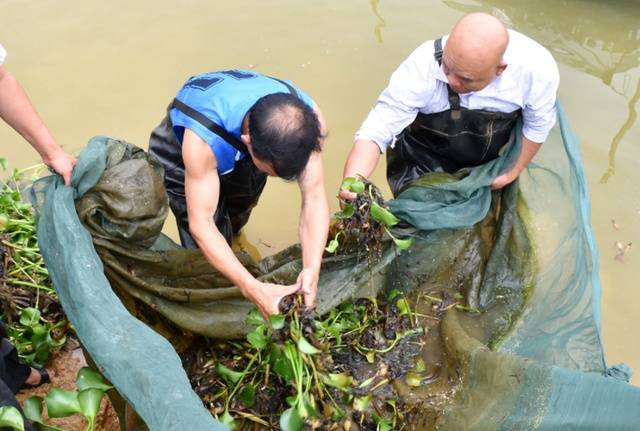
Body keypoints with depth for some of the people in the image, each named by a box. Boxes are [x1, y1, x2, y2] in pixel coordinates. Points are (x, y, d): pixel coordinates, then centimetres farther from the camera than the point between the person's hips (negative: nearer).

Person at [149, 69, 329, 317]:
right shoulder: (203, 138, -47)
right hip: (181, 149, -3)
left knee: (236, 219, 24)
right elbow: (201, 223, -40)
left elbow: (314, 196, -34)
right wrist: (253, 289, -50)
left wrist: (312, 270, -48)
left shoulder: (307, 118, -37)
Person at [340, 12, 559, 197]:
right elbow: (374, 132, -38)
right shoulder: (422, 67, -39)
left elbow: (537, 126, -13)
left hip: (492, 161, 3)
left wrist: (512, 172, -6)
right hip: (425, 157, -2)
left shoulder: (536, 68, -34)